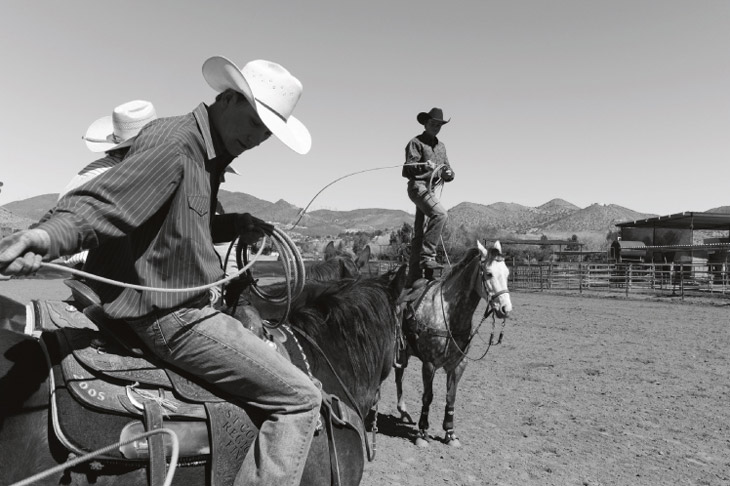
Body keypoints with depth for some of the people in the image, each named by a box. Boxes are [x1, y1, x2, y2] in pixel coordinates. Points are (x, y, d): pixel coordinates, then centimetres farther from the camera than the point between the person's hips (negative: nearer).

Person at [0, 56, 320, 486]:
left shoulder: (209, 154, 11)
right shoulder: (172, 143, -18)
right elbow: (98, 205, -25)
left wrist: (235, 226, 5)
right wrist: (47, 237, -45)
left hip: (191, 305, 11)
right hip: (173, 317, -11)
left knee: (272, 341, 34)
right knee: (301, 399, -9)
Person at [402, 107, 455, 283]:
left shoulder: (441, 146, 22)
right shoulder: (416, 142, -1)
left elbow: (447, 171, 21)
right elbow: (408, 167, -12)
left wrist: (448, 173, -2)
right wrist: (424, 166, -31)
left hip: (431, 189, 8)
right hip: (418, 186, -8)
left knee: (419, 232, 7)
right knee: (440, 214, -30)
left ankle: (414, 276, 10)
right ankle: (427, 256, -27)